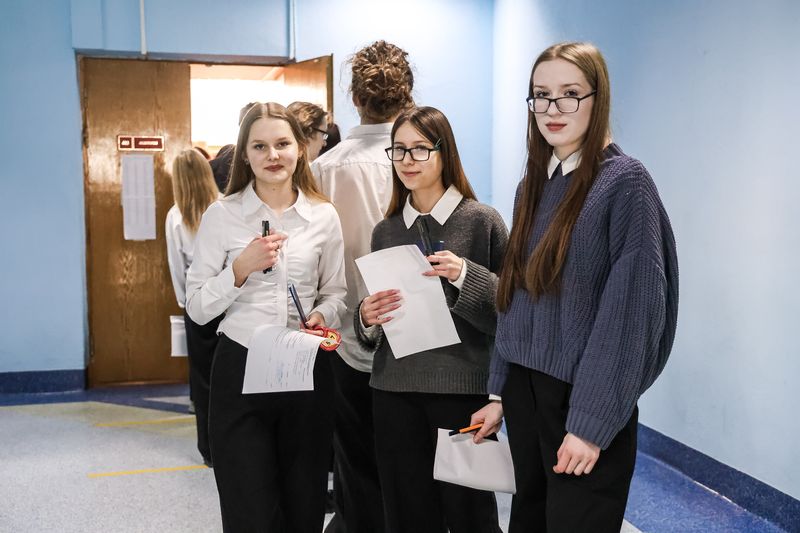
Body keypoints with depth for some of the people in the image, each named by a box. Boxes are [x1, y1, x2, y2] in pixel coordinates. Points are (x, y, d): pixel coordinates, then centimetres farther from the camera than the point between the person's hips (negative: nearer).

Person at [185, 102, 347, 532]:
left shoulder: (323, 216, 3)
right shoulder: (222, 215, -3)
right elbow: (197, 308, -2)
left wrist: (323, 314, -9)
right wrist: (241, 268, -16)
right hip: (240, 369, -2)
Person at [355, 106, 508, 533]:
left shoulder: (482, 221, -4)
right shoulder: (385, 231, 9)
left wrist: (463, 276, -21)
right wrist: (366, 317, -6)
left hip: (460, 387, -4)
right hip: (394, 389, 4)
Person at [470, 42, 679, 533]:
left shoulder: (624, 182, -11)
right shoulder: (533, 184, 8)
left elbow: (631, 308, -16)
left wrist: (591, 422, -17)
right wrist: (500, 392, 10)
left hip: (583, 399, -6)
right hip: (524, 389, 6)